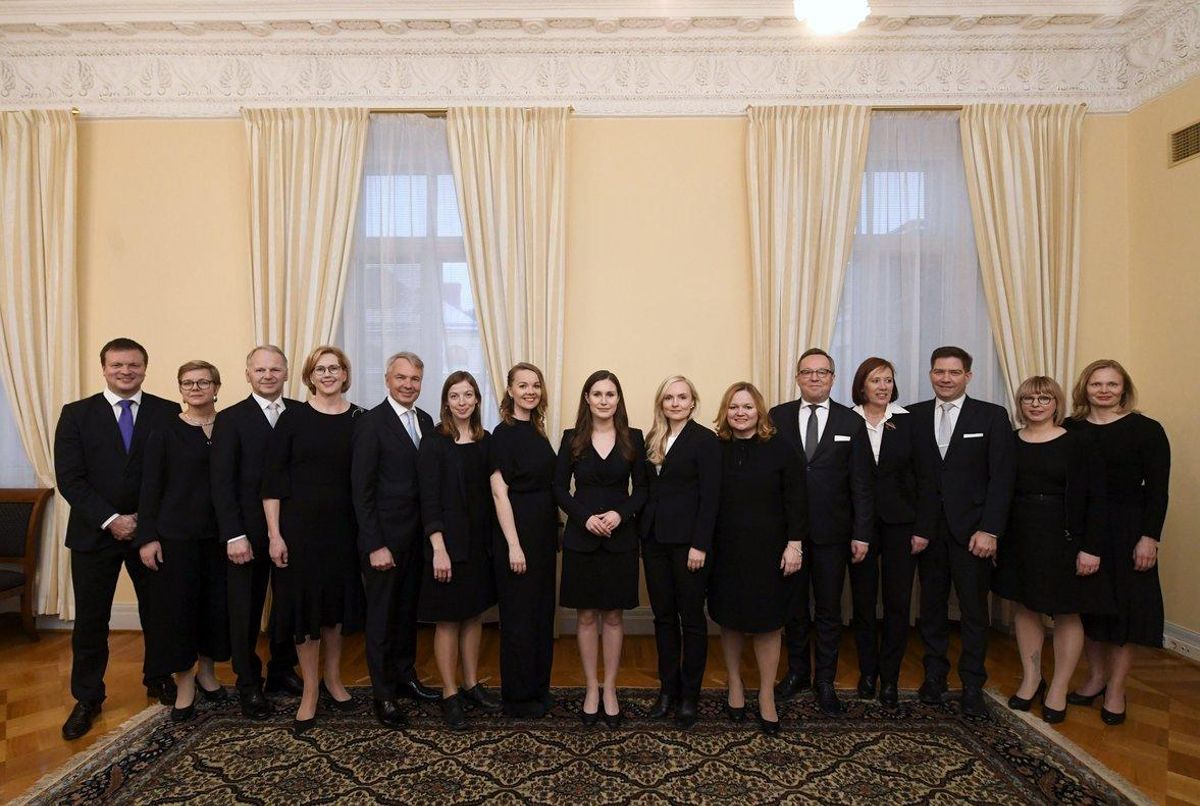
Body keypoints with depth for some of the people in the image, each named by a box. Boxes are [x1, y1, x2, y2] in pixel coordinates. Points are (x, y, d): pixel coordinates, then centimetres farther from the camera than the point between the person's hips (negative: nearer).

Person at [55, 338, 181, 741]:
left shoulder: (169, 413, -2)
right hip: (94, 533, 0)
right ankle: (87, 698, 26)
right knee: (90, 619, 9)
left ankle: (159, 681, 32)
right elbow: (69, 478, -6)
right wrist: (110, 520, -14)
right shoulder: (76, 414, 0)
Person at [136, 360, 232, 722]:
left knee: (218, 604, 9)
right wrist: (147, 537, -8)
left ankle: (206, 671, 31)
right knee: (178, 607, 4)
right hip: (176, 535, -2)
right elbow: (150, 488, -3)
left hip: (220, 534, 2)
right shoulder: (165, 433, -2)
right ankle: (185, 683, 19)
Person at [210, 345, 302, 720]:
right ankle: (249, 685, 24)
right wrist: (234, 535, -13)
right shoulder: (230, 419, -3)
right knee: (246, 610, 8)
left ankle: (282, 671, 32)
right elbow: (222, 482, -7)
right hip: (249, 532, -3)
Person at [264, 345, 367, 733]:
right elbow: (272, 479, -5)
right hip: (300, 526, -2)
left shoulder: (359, 419, 2)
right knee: (303, 603, 5)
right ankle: (310, 692, 20)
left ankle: (332, 679, 33)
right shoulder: (293, 417, -4)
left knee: (338, 601, 13)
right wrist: (274, 535, -9)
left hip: (344, 526, 2)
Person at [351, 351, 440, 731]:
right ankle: (383, 694, 20)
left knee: (408, 610, 18)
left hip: (417, 535, 6)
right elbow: (362, 489, -13)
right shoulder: (371, 422, -11)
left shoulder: (425, 421, 8)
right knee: (382, 615, 7)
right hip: (384, 536, -6)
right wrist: (375, 545, -16)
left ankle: (405, 677, 33)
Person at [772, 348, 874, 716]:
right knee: (794, 606, 14)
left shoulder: (852, 423, 1)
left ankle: (825, 681, 25)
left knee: (829, 610, 10)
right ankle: (797, 672, 32)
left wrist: (862, 534, -4)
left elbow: (861, 483, 0)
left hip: (832, 533, 0)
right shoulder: (777, 417, 1)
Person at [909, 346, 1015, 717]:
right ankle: (934, 675, 25)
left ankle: (973, 686, 18)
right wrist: (914, 527, -4)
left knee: (974, 610, 5)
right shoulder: (913, 416, 5)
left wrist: (989, 530, -11)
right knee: (932, 606, 11)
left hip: (971, 529, -2)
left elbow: (1001, 477, -4)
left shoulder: (992, 416, 0)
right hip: (927, 529, 2)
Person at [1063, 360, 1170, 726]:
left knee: (1123, 605, 5)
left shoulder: (1146, 430, -5)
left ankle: (1116, 688, 18)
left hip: (1126, 530, -3)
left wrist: (1149, 538, -12)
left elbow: (1157, 489, -7)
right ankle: (1096, 676, 27)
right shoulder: (1070, 429, 2)